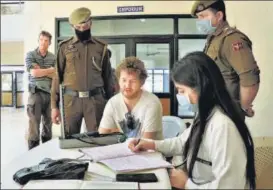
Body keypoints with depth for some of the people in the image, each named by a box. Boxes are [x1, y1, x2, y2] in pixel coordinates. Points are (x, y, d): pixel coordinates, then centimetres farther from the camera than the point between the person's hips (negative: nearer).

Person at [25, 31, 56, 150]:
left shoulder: (53, 57, 9)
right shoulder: (30, 55, 1)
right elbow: (34, 73, -12)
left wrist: (41, 70, -10)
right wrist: (51, 70, -4)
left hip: (50, 93, 4)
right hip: (36, 92, -3)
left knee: (48, 122, 10)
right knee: (34, 123, -5)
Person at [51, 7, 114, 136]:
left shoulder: (101, 47, 7)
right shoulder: (64, 47, 5)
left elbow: (107, 77, 11)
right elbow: (58, 76, 5)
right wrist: (54, 105, 1)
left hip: (96, 99, 0)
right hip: (71, 99, 0)